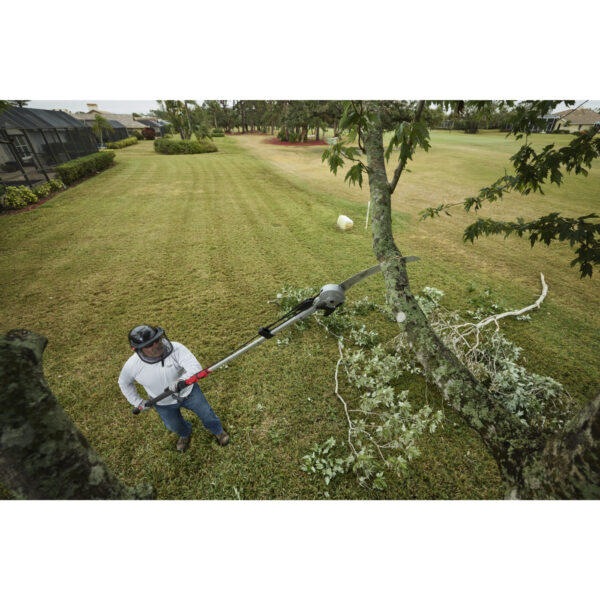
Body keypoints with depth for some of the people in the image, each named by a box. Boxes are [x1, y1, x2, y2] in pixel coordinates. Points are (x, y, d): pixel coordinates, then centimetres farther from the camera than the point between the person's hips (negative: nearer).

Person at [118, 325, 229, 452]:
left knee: (206, 413, 18)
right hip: (163, 404, 2)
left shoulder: (176, 348, -35)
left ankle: (217, 431, 53)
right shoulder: (132, 365, -25)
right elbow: (124, 383, -1)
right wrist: (138, 402, -1)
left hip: (188, 392, -2)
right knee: (174, 426, 27)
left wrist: (182, 381, -64)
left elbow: (196, 369, -44)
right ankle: (185, 434, 66)